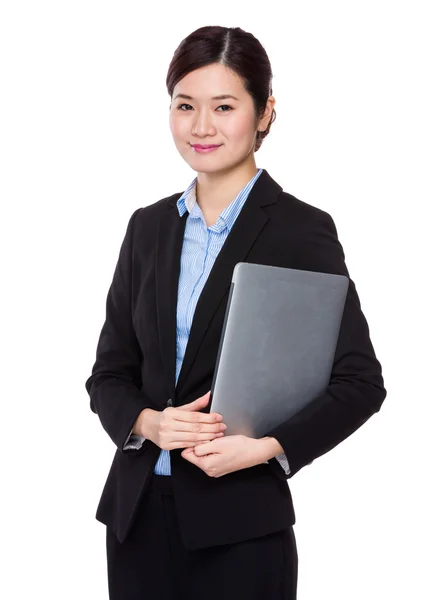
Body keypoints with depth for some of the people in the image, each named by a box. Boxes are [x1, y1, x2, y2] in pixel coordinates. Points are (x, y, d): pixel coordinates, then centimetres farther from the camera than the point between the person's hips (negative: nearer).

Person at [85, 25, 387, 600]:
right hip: (137, 512, 4)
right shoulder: (149, 226, 7)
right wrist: (149, 422, -10)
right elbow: (110, 371, 9)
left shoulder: (303, 230, -7)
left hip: (240, 524, -4)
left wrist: (266, 447, -19)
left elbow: (361, 381, -7)